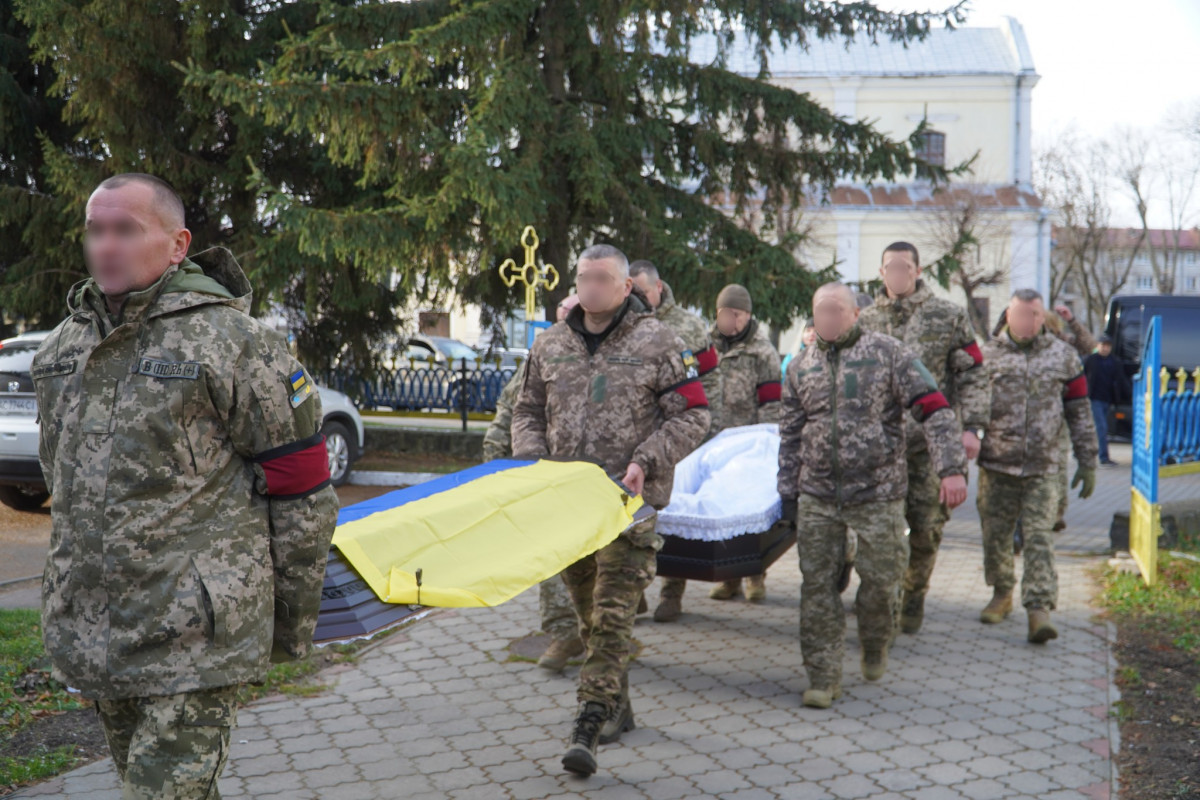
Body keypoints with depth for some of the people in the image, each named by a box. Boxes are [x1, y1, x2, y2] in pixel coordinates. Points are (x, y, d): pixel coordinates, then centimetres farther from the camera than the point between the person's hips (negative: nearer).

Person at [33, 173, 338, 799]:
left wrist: (292, 621, -3)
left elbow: (301, 493, -8)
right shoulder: (62, 347, 10)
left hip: (195, 635, -7)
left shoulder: (233, 343, -11)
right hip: (93, 639, 7)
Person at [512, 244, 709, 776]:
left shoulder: (657, 343, -2)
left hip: (628, 500, -5)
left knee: (612, 616, -11)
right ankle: (618, 707, 30)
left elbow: (692, 416, -3)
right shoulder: (550, 344, 11)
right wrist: (532, 460, 0)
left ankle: (589, 727, -9)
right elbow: (527, 411, 19)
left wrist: (646, 461, -15)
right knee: (588, 613, 14)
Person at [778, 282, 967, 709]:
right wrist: (788, 490, 11)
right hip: (817, 496, 3)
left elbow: (935, 411, -9)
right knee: (817, 585, 2)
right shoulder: (801, 366, 9)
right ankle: (823, 676, 13)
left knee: (881, 580, 3)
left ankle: (875, 648, 33)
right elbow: (790, 433, 15)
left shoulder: (889, 353, -4)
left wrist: (951, 467, -21)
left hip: (878, 493, -3)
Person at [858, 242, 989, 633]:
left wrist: (972, 426, -6)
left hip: (933, 440, -1)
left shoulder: (948, 316, 3)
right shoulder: (866, 321, 10)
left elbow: (973, 375, 3)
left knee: (926, 526, 4)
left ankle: (914, 597, 24)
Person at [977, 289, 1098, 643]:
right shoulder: (987, 355, 4)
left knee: (1039, 538, -7)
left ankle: (1039, 609, -7)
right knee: (995, 536, 9)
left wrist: (1088, 462, 7)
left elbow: (1079, 412, 9)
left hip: (1042, 467, -1)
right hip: (996, 465, 1)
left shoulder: (1062, 355, 6)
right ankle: (1002, 595, 28)